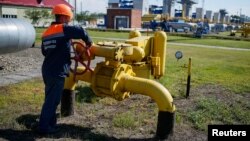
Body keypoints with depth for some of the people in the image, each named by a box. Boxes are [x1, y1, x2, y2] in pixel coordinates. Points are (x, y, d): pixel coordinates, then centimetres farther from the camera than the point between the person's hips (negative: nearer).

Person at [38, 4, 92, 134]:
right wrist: (88, 42, -8)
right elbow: (81, 32, -25)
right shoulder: (63, 29, -11)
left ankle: (50, 123, 25)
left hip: (47, 70, 9)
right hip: (57, 72, -9)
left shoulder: (47, 32, 15)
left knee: (50, 98, 17)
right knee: (52, 100, 1)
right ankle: (44, 127, 9)